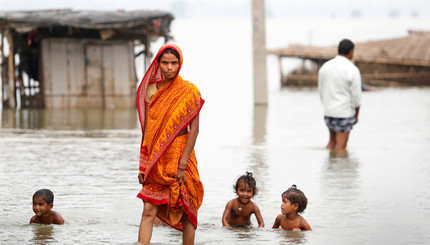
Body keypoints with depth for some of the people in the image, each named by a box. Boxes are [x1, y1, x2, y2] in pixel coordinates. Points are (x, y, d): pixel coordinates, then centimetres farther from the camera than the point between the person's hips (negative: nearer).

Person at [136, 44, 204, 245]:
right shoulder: (151, 90, 5)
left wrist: (182, 165, -14)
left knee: (186, 212, 6)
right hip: (155, 161, 3)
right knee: (148, 211, -5)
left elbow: (194, 129, -8)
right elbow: (147, 130, 9)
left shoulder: (189, 91, -5)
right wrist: (143, 165, 4)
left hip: (180, 156, -3)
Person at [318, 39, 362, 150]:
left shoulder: (325, 67, 2)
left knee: (332, 140, 24)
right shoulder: (353, 70, -15)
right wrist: (356, 115, 0)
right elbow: (356, 96, -13)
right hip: (345, 114, -6)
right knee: (341, 146, 0)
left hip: (328, 112, 6)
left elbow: (321, 91, 9)